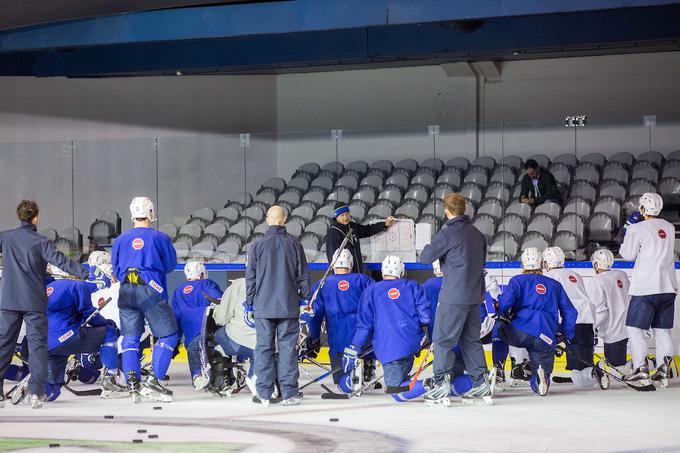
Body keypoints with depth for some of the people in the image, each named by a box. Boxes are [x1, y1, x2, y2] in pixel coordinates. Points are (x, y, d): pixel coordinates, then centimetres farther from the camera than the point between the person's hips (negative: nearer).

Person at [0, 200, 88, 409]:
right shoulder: (41, 242, -7)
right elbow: (61, 262, -15)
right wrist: (87, 274, -16)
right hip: (34, 303, -3)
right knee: (37, 345, 3)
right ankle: (35, 392, -4)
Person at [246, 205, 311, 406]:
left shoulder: (257, 246, -2)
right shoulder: (294, 244, -1)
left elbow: (250, 277, 2)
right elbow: (303, 275, 4)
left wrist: (249, 303, 11)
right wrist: (305, 299, 15)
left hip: (263, 307, 0)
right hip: (289, 306, 0)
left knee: (264, 347, 5)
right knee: (288, 347, 3)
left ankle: (264, 394, 4)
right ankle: (289, 394, 1)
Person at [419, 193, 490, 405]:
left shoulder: (448, 234, -13)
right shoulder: (476, 233, 10)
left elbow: (426, 256, -11)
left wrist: (430, 247, 9)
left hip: (454, 296, -7)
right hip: (475, 294, 7)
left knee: (443, 339, -3)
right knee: (471, 339, 15)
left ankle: (442, 384, -8)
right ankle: (481, 383, 14)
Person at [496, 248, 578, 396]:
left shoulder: (517, 280, 12)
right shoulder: (555, 285, 24)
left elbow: (505, 302, -4)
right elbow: (569, 312, 21)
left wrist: (503, 315, 17)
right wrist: (564, 336, 25)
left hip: (520, 332, -2)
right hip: (546, 340, 2)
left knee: (500, 329, 31)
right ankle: (541, 376, -28)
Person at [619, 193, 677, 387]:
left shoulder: (637, 229, -9)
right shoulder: (669, 228, 9)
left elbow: (629, 255, -3)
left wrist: (625, 243, 17)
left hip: (646, 287, -6)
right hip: (668, 286, 6)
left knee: (634, 328, 1)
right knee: (662, 329, 13)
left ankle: (641, 371, -8)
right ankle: (664, 370, 4)